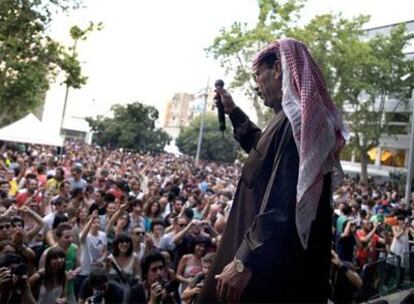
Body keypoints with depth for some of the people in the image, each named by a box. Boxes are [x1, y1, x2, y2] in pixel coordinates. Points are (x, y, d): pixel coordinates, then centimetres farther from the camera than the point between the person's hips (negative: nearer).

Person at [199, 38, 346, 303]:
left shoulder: (295, 120, -19)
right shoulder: (300, 119, 12)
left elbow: (281, 204, -28)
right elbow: (265, 150, 32)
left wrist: (244, 261, -27)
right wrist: (233, 112, 30)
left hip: (274, 264, -10)